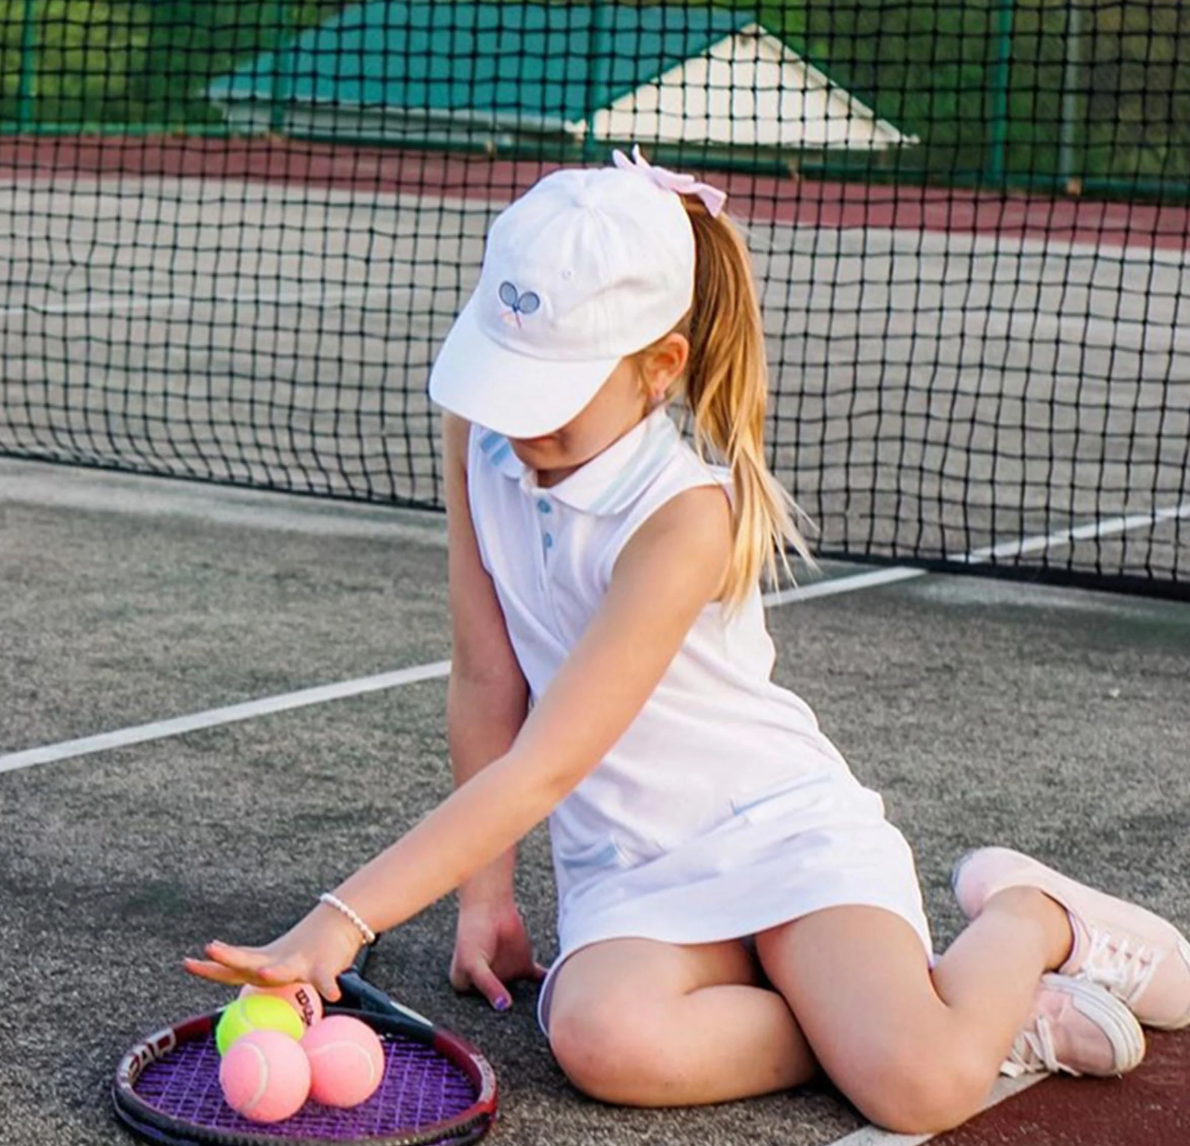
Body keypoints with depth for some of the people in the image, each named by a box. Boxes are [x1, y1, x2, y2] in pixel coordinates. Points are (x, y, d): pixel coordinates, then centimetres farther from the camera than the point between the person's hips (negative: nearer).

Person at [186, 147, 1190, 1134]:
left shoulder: (687, 517, -22)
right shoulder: (482, 431, -2)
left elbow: (546, 768, -27)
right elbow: (487, 687, 3)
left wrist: (345, 919, -32)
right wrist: (485, 893, 1)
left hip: (783, 828, -4)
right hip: (627, 872, 5)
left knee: (924, 1084, -30)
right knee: (606, 1039, -33)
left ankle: (1027, 918, 6)